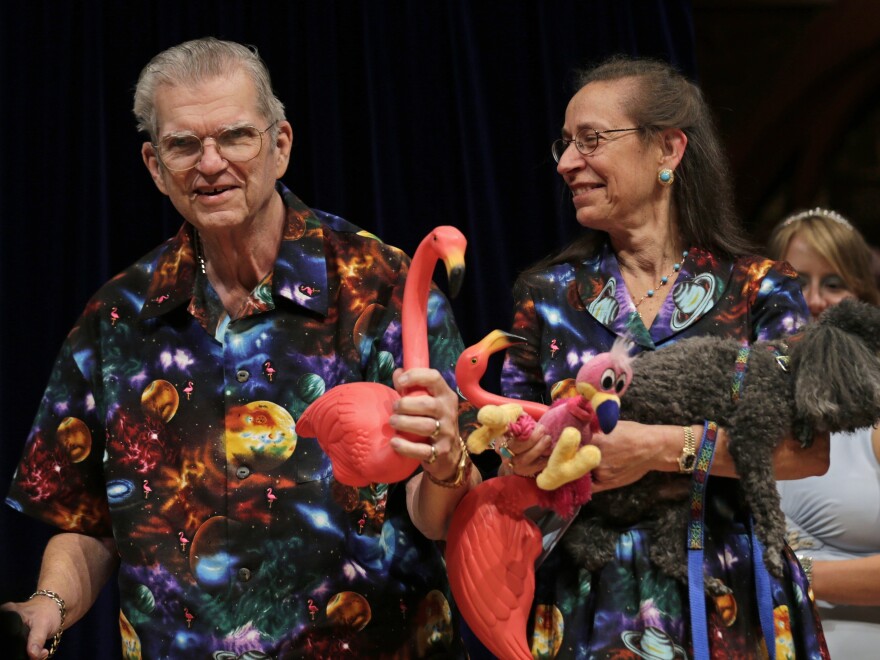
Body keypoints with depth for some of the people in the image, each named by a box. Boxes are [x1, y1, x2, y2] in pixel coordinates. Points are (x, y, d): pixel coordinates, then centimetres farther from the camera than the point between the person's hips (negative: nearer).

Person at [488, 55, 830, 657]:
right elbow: (515, 458, 6)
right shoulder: (548, 292, 5)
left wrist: (663, 447, -21)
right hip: (587, 610, 2)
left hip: (727, 604, -1)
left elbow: (812, 449, -11)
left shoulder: (758, 287, -1)